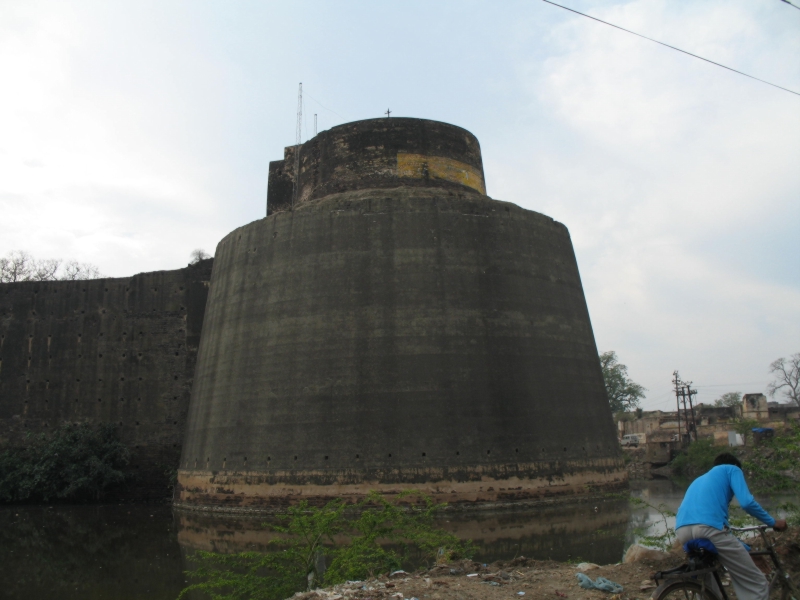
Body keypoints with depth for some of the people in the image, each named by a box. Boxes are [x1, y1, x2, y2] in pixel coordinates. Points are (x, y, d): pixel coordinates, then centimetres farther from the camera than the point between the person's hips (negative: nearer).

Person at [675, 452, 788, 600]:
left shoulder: (699, 479, 39)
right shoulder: (732, 469, 22)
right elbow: (747, 502, 5)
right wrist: (773, 523, 21)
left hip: (682, 530, 6)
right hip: (709, 528, -6)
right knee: (757, 585, 7)